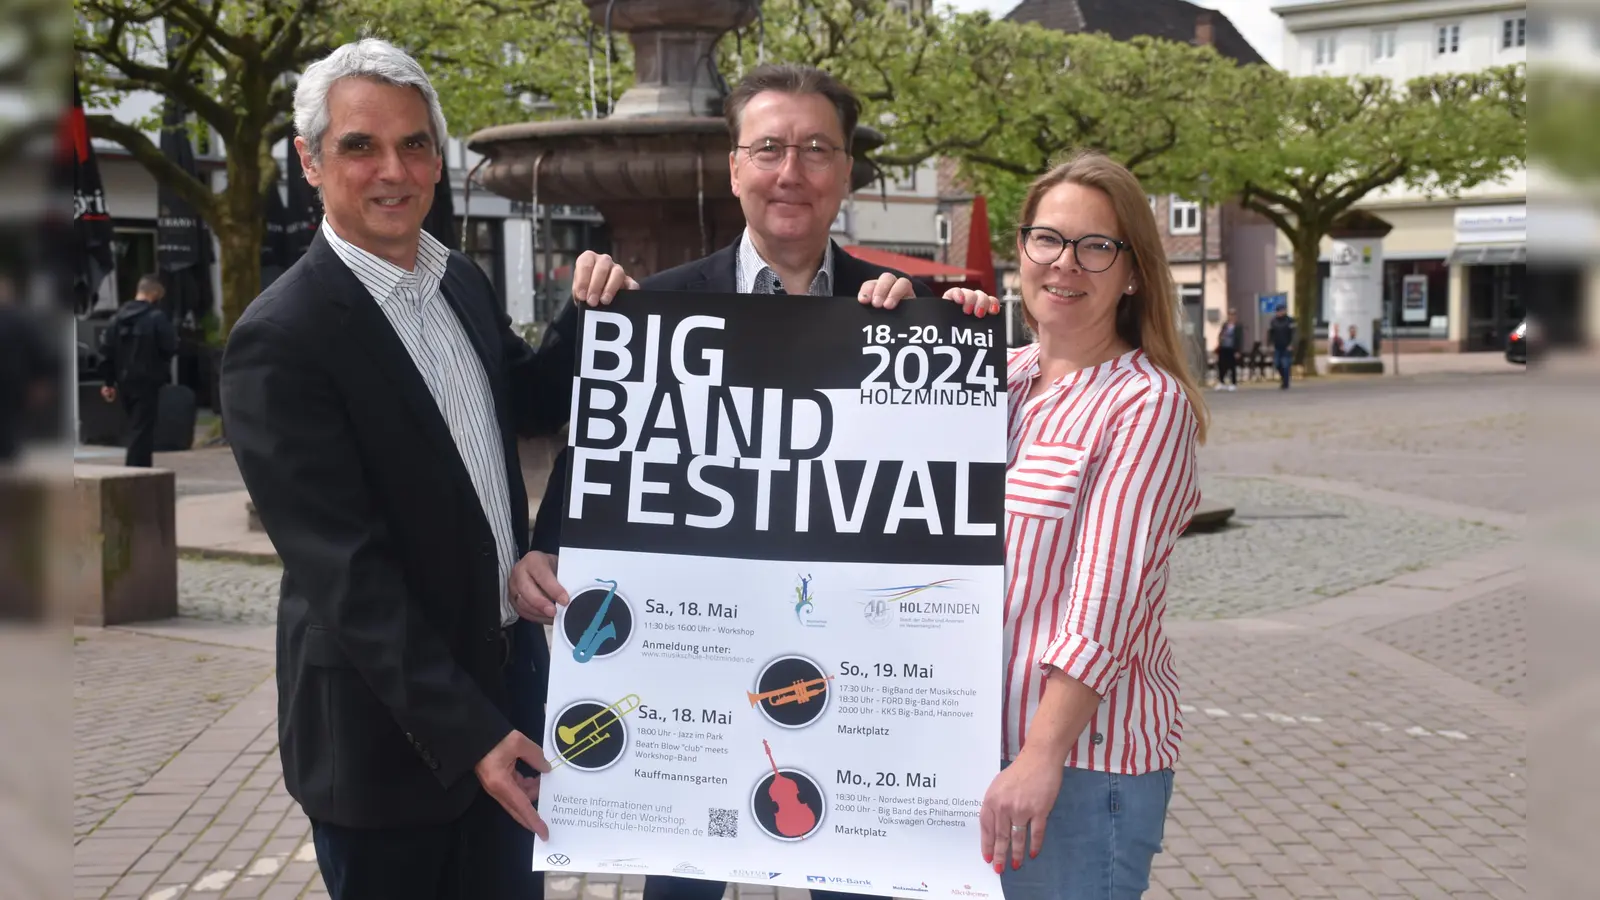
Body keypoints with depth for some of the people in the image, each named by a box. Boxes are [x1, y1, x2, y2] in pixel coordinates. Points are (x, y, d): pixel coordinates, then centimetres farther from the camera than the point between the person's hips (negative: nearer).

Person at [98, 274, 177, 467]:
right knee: (142, 430, -3)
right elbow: (170, 348, -13)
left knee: (135, 428, 19)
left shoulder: (118, 317, 8)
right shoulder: (157, 317, -13)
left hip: (124, 383, 7)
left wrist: (109, 382, 11)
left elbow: (106, 350, 7)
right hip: (147, 382, -7)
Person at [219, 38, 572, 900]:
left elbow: (528, 404, 20)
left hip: (506, 669, 7)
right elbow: (344, 570, -22)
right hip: (390, 723, -7)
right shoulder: (280, 341, -19)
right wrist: (463, 731, -24)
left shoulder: (463, 281, 4)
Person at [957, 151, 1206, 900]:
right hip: (973, 736, 6)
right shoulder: (995, 377, 8)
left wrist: (1042, 755, -21)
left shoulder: (1149, 403, -10)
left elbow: (1106, 600, -17)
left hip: (1084, 752, -6)